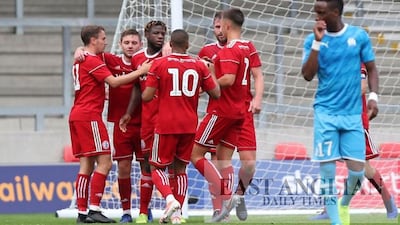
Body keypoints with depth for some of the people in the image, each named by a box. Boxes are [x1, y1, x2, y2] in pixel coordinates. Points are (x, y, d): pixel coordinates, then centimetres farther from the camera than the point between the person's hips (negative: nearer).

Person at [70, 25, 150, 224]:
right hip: (89, 116, -10)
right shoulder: (92, 61, -10)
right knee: (104, 162, -9)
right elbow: (114, 82, -17)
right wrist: (140, 71, -13)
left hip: (77, 115, 10)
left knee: (86, 164, 8)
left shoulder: (80, 60, 18)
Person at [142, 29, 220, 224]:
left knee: (157, 167, 8)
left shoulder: (159, 64, -6)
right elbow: (216, 93, 7)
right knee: (180, 169, 14)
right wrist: (211, 74, 25)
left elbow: (147, 96, -9)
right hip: (189, 125, 3)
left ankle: (170, 198, -19)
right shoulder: (199, 66, 2)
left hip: (166, 125, -3)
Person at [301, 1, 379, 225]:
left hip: (352, 114, 1)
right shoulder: (313, 40, 0)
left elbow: (372, 68, 9)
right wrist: (317, 42, -14)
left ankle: (344, 204, 28)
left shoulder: (359, 36, 1)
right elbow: (308, 75, -9)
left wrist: (373, 96, -6)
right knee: (328, 170, -8)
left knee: (357, 171, -3)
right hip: (326, 113, -1)